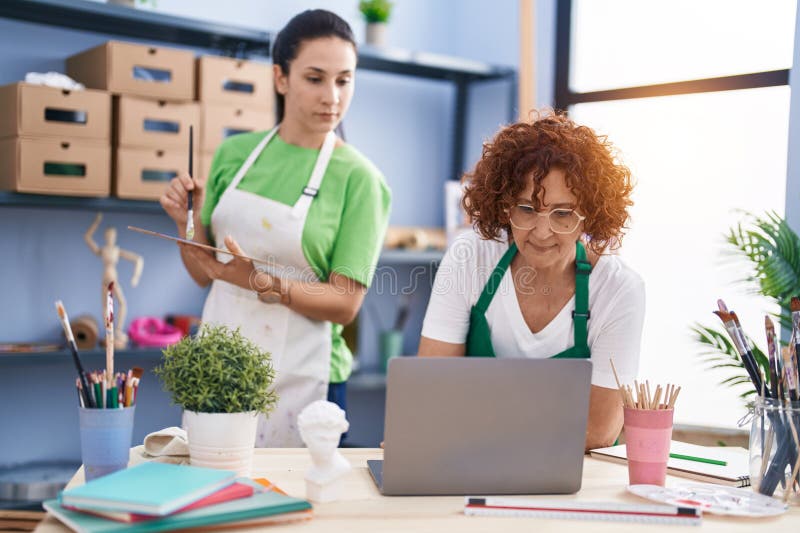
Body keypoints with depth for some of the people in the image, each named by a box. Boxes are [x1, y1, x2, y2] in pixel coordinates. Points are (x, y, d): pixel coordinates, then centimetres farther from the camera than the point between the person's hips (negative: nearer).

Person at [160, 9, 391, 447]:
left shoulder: (358, 178, -10)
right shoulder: (234, 153, 2)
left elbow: (345, 304, -12)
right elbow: (205, 275, 9)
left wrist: (261, 283, -25)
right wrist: (187, 223, -9)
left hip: (299, 379, -4)